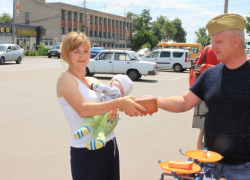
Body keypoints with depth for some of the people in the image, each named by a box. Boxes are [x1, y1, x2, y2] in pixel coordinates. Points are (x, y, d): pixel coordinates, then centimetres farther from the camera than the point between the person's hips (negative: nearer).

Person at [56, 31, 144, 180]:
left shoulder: (94, 81, 12)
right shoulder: (66, 78, -9)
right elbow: (82, 109, -24)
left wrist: (116, 107, -15)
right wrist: (118, 103, -32)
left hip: (110, 146, 7)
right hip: (86, 152, -7)